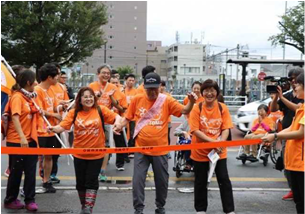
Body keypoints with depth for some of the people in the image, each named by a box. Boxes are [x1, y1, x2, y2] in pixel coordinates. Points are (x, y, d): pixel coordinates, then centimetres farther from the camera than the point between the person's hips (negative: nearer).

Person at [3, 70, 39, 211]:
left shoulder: (29, 97, 10)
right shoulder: (17, 97, -15)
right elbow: (15, 118, -24)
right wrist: (22, 137, -32)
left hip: (30, 140, 7)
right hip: (17, 141, -7)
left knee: (30, 171, 7)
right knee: (16, 171, 5)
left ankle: (30, 200, 15)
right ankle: (10, 200, 20)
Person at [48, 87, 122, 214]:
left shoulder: (101, 110, -6)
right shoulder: (74, 112, -5)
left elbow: (116, 117, -3)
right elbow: (63, 126, -13)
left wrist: (117, 121, -25)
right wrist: (54, 129, -33)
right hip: (79, 154, 2)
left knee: (91, 181, 0)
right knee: (80, 182, 12)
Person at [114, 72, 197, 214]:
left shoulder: (167, 100, -5)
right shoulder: (137, 99, -2)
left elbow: (184, 110, -11)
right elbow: (127, 118, 7)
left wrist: (191, 102, -30)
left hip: (160, 149, 0)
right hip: (141, 149, 0)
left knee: (162, 181, 13)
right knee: (138, 180, 0)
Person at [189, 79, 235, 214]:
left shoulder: (223, 108, -3)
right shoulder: (197, 108, -9)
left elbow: (226, 129, -5)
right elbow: (195, 131, -15)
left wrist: (220, 143, -23)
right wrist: (212, 141, -24)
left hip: (219, 151, 1)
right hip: (200, 152, -1)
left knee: (224, 180, 3)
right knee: (200, 181, 11)